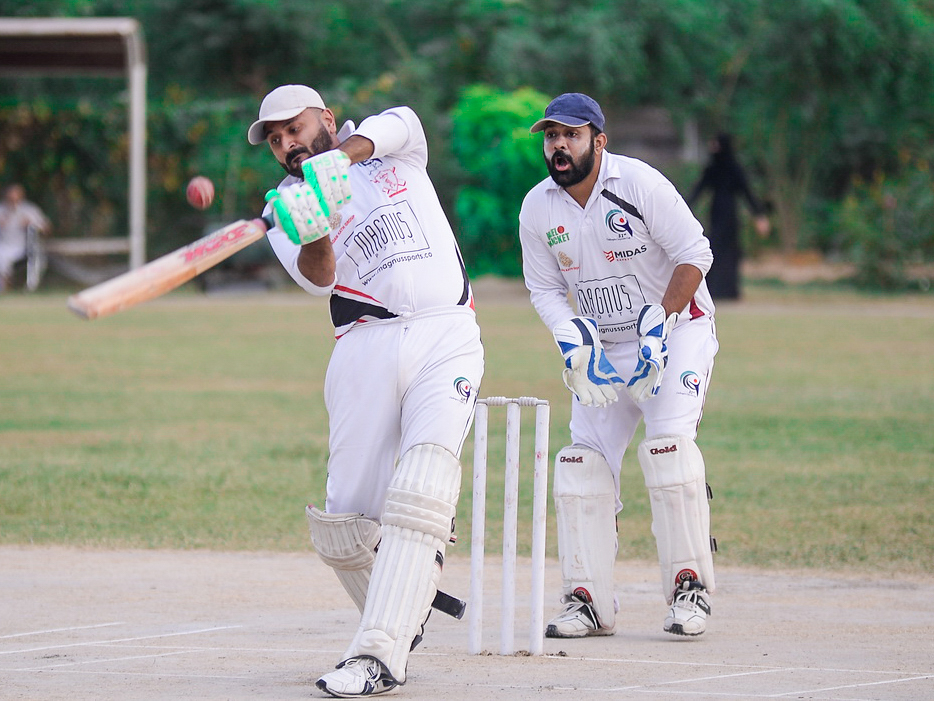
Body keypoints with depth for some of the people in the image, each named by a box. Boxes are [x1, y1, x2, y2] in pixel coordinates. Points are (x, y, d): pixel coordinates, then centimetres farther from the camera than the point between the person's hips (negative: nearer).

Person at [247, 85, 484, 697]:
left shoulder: (396, 150, 14)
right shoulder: (287, 209, 12)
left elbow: (393, 126, -11)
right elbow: (317, 276, -8)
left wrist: (340, 157, -30)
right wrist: (314, 231, -31)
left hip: (447, 337, -2)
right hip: (366, 347, 2)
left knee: (420, 494, -21)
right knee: (345, 525, -5)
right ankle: (403, 621, 22)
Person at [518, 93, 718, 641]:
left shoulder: (639, 184, -17)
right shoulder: (538, 209, -3)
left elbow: (694, 254, -14)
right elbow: (545, 288, 5)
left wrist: (659, 325, -21)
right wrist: (575, 342, -13)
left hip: (677, 330, -5)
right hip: (604, 347, 5)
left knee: (669, 442, -23)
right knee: (584, 458, -5)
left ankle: (691, 587, -16)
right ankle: (590, 602, 1)